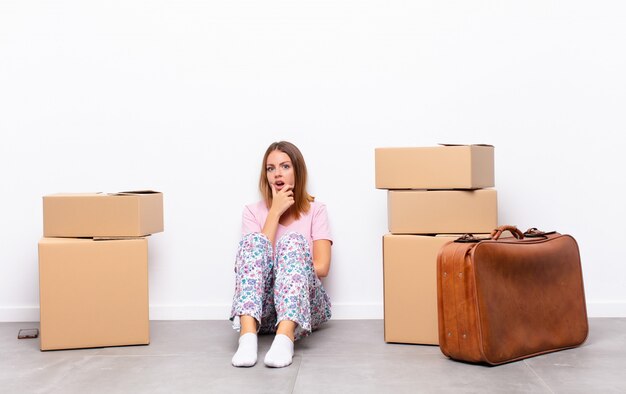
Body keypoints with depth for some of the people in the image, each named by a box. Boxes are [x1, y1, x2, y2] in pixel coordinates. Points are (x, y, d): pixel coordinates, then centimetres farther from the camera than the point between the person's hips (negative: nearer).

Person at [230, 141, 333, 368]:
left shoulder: (316, 211, 9)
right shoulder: (253, 211, 12)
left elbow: (321, 268, -3)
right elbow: (255, 252, -6)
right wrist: (275, 212, -7)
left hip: (306, 305, -1)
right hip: (261, 308, 1)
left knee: (293, 240, -27)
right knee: (254, 239, -24)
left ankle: (285, 337, -51)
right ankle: (248, 334, -47)